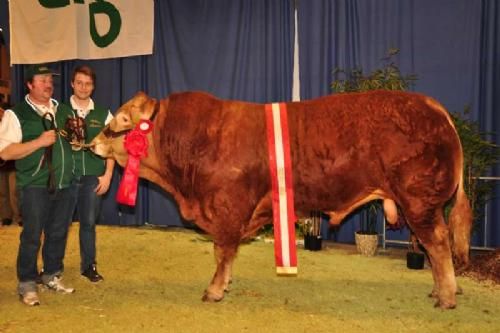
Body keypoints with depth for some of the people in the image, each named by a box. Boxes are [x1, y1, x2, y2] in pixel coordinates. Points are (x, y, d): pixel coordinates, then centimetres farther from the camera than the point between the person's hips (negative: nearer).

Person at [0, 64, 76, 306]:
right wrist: (39, 142, -17)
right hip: (34, 187, -5)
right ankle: (27, 285, 13)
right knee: (32, 237, 0)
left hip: (63, 185, 5)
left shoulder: (64, 111, 13)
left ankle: (52, 276, 30)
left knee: (58, 234, 13)